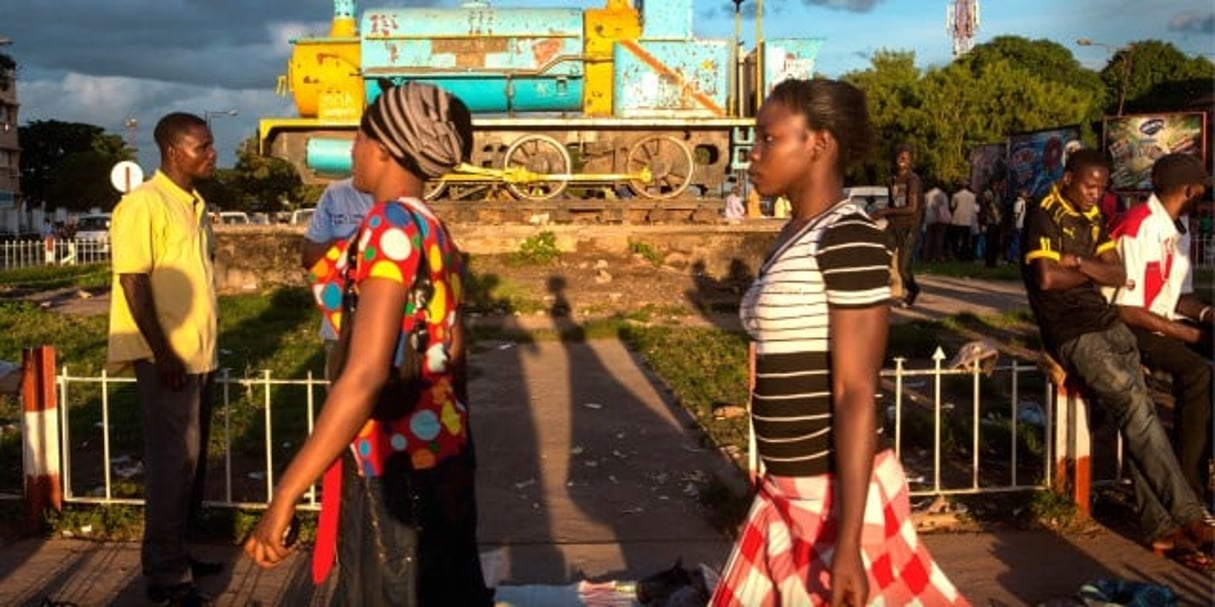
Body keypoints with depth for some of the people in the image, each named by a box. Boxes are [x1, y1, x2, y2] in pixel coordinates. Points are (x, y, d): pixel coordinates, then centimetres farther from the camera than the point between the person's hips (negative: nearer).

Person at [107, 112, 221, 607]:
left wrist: (203, 347, 17)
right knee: (174, 461, -4)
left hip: (199, 356, 8)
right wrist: (163, 354, -19)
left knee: (191, 459, 14)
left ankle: (177, 554, 26)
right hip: (167, 358, -8)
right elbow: (134, 284, -16)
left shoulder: (195, 203, 12)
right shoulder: (144, 204, -13)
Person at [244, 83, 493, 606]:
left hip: (395, 461, -9)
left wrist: (285, 495, -26)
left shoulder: (392, 226, -19)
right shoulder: (435, 231, 7)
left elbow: (365, 375, -27)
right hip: (436, 449, 9)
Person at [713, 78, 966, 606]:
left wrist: (847, 544, -20)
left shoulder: (849, 240, -18)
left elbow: (856, 394, -20)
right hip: (788, 491, 8)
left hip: (835, 495, -8)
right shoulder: (797, 234, 8)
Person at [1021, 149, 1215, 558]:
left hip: (1107, 323, 7)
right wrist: (1095, 273, 0)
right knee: (1137, 404, -20)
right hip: (1070, 335, -7)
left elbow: (1118, 274, 8)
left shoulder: (1093, 217, 17)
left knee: (1134, 416, -6)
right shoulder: (1044, 216, -6)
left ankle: (1159, 524, -7)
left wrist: (1078, 262, -11)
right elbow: (1047, 279, -17)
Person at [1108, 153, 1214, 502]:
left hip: (1168, 323, 9)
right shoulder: (1138, 227, -18)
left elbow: (1179, 296, 18)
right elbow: (1126, 310, -21)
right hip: (1130, 329, -9)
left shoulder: (1178, 230, 11)